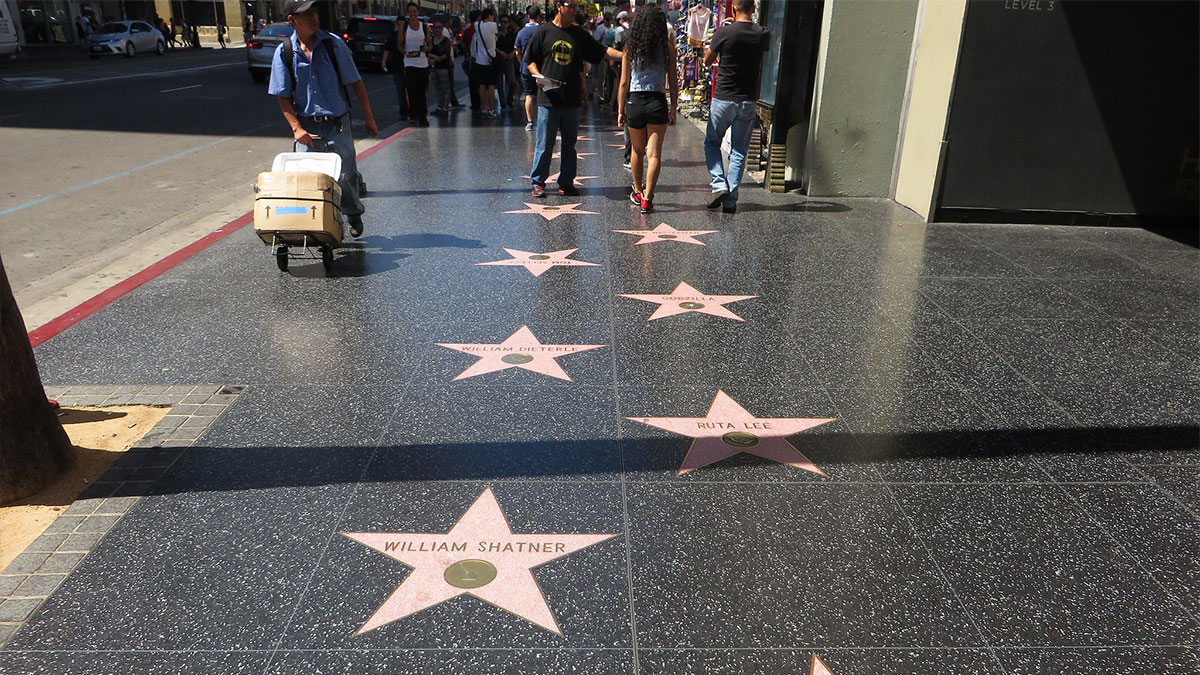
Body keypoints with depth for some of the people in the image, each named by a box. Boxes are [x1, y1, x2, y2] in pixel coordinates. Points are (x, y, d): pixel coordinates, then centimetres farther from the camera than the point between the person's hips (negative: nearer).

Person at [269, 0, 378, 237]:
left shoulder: (333, 44, -5)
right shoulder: (284, 52, -2)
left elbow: (356, 82, 0)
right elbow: (282, 96, 1)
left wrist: (369, 118, 0)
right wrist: (296, 128, -10)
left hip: (337, 123, -1)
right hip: (306, 125, 1)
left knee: (345, 175, 4)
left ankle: (354, 216, 29)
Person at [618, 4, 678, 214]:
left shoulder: (630, 48, 1)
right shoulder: (667, 47, -1)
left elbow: (624, 82, 2)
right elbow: (673, 82, 1)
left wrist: (621, 110, 8)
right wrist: (673, 109, 9)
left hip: (635, 102, 2)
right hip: (658, 102, -2)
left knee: (637, 150, 19)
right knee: (654, 153, -1)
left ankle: (638, 192, 32)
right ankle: (647, 198, -8)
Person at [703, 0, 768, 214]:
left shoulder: (724, 32, -9)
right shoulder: (762, 34, 1)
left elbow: (707, 61, 3)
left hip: (723, 98, -3)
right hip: (748, 100, 3)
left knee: (712, 142, 15)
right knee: (739, 152, 7)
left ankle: (719, 184, -3)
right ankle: (730, 200, 6)